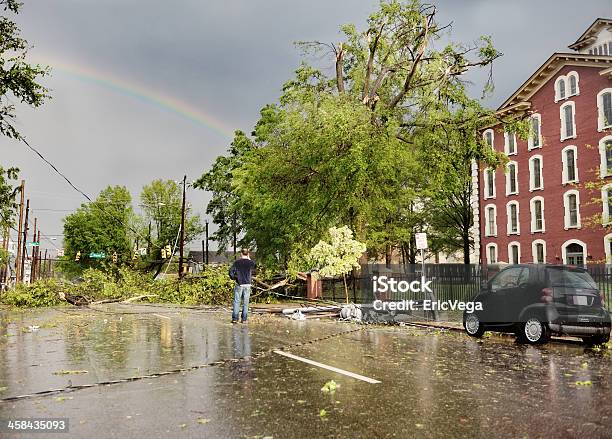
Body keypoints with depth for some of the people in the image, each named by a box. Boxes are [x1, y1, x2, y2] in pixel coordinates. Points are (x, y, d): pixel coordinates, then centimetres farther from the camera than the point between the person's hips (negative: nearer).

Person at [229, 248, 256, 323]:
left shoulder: (237, 262, -4)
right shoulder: (251, 263, -1)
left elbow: (231, 271, -8)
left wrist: (234, 278, 10)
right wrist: (249, 259, 19)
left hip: (239, 284, -1)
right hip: (247, 284, 1)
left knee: (236, 301, 4)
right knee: (245, 302, 6)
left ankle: (235, 318, 1)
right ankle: (244, 319, 8)